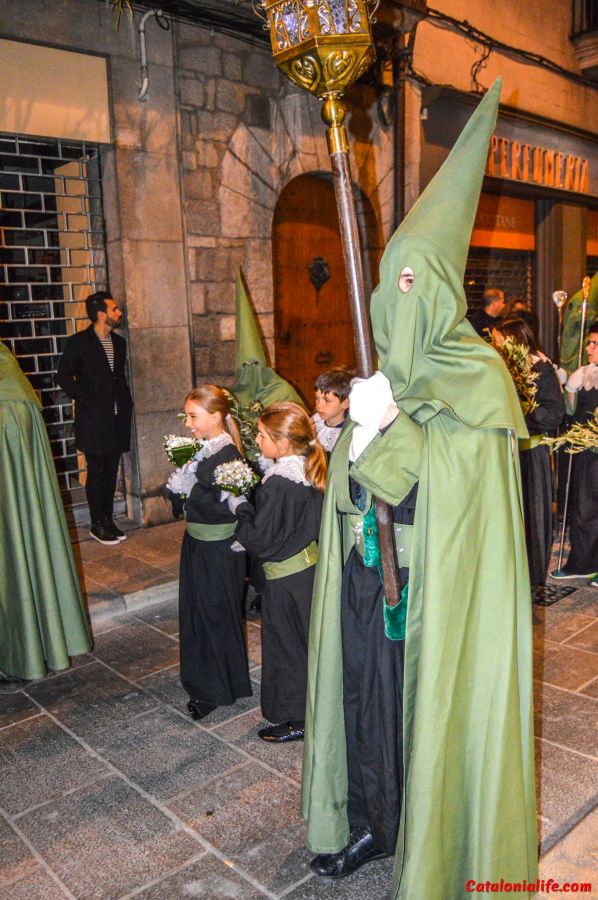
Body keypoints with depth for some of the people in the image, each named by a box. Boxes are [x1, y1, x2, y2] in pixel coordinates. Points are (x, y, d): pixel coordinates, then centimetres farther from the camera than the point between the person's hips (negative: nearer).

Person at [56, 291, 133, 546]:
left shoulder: (119, 342, 11)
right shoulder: (78, 342, -7)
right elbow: (64, 376, -6)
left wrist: (126, 403, 8)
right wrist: (87, 401, -10)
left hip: (117, 419, 6)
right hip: (93, 419, -6)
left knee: (111, 471, 10)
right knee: (96, 472, 1)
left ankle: (108, 520, 20)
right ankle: (97, 524, 10)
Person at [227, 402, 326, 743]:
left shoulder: (276, 485, -27)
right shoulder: (311, 473, -1)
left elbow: (261, 539, -22)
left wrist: (240, 507, -9)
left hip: (285, 576, -8)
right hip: (311, 564, 8)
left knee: (285, 644, 9)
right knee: (307, 639, 21)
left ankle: (295, 719, 23)